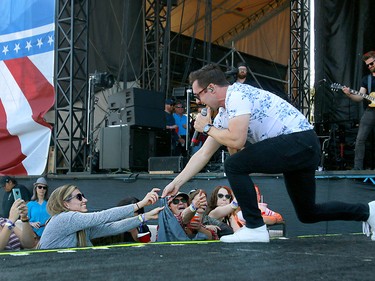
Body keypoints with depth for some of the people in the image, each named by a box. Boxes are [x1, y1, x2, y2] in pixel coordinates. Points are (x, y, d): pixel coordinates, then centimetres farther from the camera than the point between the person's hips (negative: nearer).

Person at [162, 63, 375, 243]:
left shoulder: (237, 94, -13)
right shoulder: (224, 115, 15)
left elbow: (236, 141, -24)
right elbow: (203, 154, 19)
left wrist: (207, 128, -6)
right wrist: (176, 183, 18)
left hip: (300, 140, -11)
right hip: (304, 149, 11)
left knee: (234, 165, -18)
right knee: (308, 214, 18)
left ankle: (255, 228, -11)